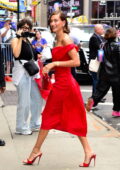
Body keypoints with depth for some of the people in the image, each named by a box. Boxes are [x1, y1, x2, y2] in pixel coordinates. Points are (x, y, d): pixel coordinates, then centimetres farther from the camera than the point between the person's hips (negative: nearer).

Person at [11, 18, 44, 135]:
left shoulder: (27, 40, 18)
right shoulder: (15, 40, -5)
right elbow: (16, 54, -23)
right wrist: (19, 37, -19)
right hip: (22, 72, -9)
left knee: (38, 99, 14)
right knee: (24, 102, -7)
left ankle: (34, 124, 27)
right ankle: (21, 128, 5)